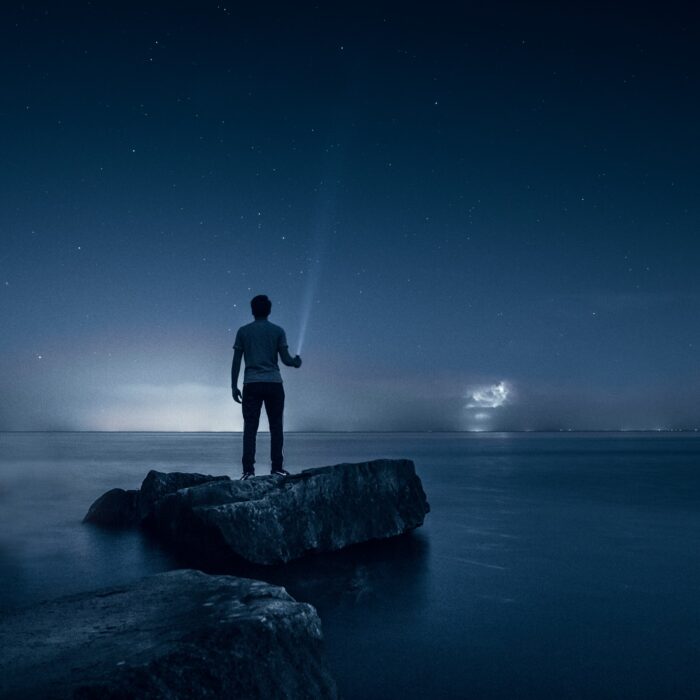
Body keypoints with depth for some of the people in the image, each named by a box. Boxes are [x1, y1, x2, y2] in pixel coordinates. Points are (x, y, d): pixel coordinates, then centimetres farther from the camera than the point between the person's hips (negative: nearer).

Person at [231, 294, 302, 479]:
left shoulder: (243, 331, 7)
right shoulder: (278, 331, 5)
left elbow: (236, 361, 4)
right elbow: (285, 359, -1)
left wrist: (234, 386, 8)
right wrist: (296, 362, 20)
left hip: (251, 384, 1)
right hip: (274, 383, 0)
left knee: (250, 428, 1)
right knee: (276, 427, 5)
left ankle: (248, 470, -4)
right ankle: (277, 467, 3)